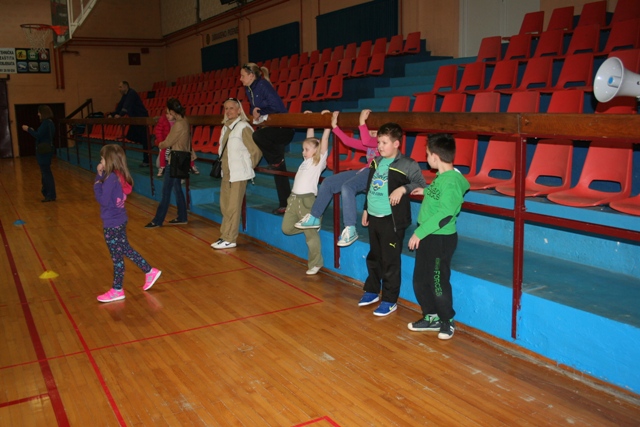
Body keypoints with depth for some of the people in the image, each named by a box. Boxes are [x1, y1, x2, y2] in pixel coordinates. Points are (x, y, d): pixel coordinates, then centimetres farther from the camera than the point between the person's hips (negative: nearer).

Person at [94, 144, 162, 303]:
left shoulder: (111, 178, -23)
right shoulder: (119, 176, 4)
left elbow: (103, 200, -23)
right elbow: (107, 192, 12)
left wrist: (97, 185, -10)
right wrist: (100, 175, 2)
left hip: (112, 223, -9)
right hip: (119, 220, 9)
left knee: (117, 257, 3)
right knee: (126, 250, 22)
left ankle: (117, 291, 17)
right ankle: (150, 271, 28)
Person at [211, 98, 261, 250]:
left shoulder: (243, 127, -12)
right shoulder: (225, 127, 11)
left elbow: (256, 150, -10)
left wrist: (248, 166, -2)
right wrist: (224, 166, 16)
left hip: (238, 174, -8)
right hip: (226, 173, 8)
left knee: (233, 207, -3)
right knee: (225, 206, 13)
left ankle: (229, 239, 4)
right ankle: (225, 235, 22)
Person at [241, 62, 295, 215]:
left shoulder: (263, 85, -15)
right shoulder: (249, 90, 9)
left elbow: (278, 107, -20)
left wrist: (260, 112, -13)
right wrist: (254, 112, -4)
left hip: (282, 128, -9)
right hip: (272, 129, 9)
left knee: (257, 135, -34)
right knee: (278, 170, 8)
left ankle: (278, 159, -10)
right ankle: (284, 204, 15)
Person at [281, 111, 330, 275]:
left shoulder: (319, 161, -3)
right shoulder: (306, 161, 14)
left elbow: (324, 140, -8)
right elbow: (310, 138, 22)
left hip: (306, 200, -8)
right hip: (294, 198, 8)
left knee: (310, 233, -1)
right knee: (287, 228, 11)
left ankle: (316, 263, 10)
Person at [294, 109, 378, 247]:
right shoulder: (369, 143, 22)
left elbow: (365, 141, -23)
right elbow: (349, 141, 24)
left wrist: (362, 121, -18)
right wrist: (335, 126, 23)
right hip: (365, 171, 10)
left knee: (347, 186, -35)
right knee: (328, 182, 4)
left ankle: (350, 229, -30)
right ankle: (314, 217, 12)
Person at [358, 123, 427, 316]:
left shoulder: (407, 164, -10)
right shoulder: (376, 162, 11)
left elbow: (421, 184, -13)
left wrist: (403, 188, -27)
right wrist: (366, 209, 19)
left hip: (392, 219, -7)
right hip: (374, 217, 7)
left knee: (390, 261, 0)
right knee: (373, 258, 19)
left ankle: (390, 300, 12)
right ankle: (372, 291, 34)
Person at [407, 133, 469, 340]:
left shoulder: (451, 181, -23)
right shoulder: (441, 176, 6)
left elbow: (445, 214, -28)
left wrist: (419, 232, -25)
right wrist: (426, 192, 21)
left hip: (441, 239, -10)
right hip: (427, 236, 10)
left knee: (438, 282, 2)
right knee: (420, 280, 16)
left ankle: (447, 321, 21)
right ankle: (431, 318, 31)